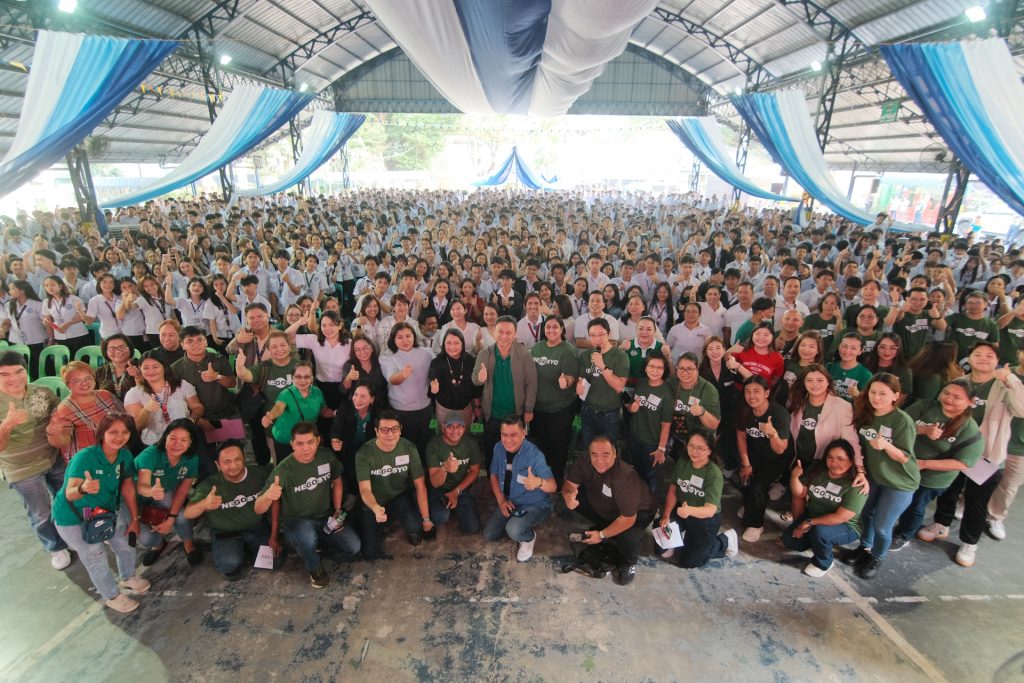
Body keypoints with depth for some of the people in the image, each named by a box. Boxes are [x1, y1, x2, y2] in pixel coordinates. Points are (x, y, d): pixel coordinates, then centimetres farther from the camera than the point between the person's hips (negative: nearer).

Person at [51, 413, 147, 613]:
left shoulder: (125, 456, -14)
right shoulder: (85, 457, -32)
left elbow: (128, 489, -5)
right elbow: (69, 494, -39)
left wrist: (134, 519, -2)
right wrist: (83, 488, -61)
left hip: (105, 510, 5)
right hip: (73, 517, -5)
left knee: (126, 542, 13)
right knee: (97, 559, 5)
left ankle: (128, 577, 43)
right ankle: (112, 596, 30)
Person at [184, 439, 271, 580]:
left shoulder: (260, 473, -13)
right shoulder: (210, 484, -14)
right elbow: (187, 514, -23)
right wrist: (204, 504, -45)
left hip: (258, 529, 2)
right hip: (226, 534, -1)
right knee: (231, 565, -28)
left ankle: (247, 550, 16)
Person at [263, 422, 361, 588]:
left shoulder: (327, 456, -12)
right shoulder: (283, 470, -24)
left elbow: (336, 482, 8)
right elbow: (258, 509, -23)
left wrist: (338, 510, 1)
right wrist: (268, 496, -43)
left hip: (325, 518, 4)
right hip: (295, 521, -4)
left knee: (353, 547, -15)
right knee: (307, 538, -39)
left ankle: (312, 551, 13)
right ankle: (315, 569, -4)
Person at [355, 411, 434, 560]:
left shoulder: (409, 448, -18)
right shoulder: (364, 452, -24)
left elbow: (420, 486, -13)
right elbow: (365, 489, -29)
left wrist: (426, 519, -14)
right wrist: (376, 509, -51)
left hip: (400, 497, 0)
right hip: (374, 503, 0)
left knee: (415, 528, -29)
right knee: (371, 554, -5)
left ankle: (413, 532, 10)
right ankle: (379, 529, 28)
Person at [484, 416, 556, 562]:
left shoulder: (534, 454, -28)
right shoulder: (499, 448, -9)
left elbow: (553, 487, -35)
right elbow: (494, 475, 7)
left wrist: (539, 482, -57)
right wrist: (501, 499, -6)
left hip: (535, 505, -6)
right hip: (509, 503, 6)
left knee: (514, 531, -31)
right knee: (489, 535, -1)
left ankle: (529, 537, 5)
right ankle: (518, 525, 23)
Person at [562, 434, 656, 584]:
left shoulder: (625, 477, -39)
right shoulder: (584, 463, -24)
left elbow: (628, 519, -33)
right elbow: (569, 484, -14)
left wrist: (602, 535, -24)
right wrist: (569, 496, -38)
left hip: (637, 512, -6)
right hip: (604, 508, 6)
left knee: (627, 538, -33)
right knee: (575, 499, -10)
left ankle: (629, 563, 4)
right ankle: (602, 526, 14)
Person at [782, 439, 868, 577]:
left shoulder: (857, 485, -23)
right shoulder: (817, 469, -9)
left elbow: (840, 517, -26)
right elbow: (799, 494, -2)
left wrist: (809, 522, -24)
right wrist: (795, 476, -22)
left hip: (845, 527, -5)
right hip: (812, 516, 5)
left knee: (819, 531, -33)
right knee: (789, 539, -11)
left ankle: (823, 563, -4)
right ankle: (816, 543, 19)